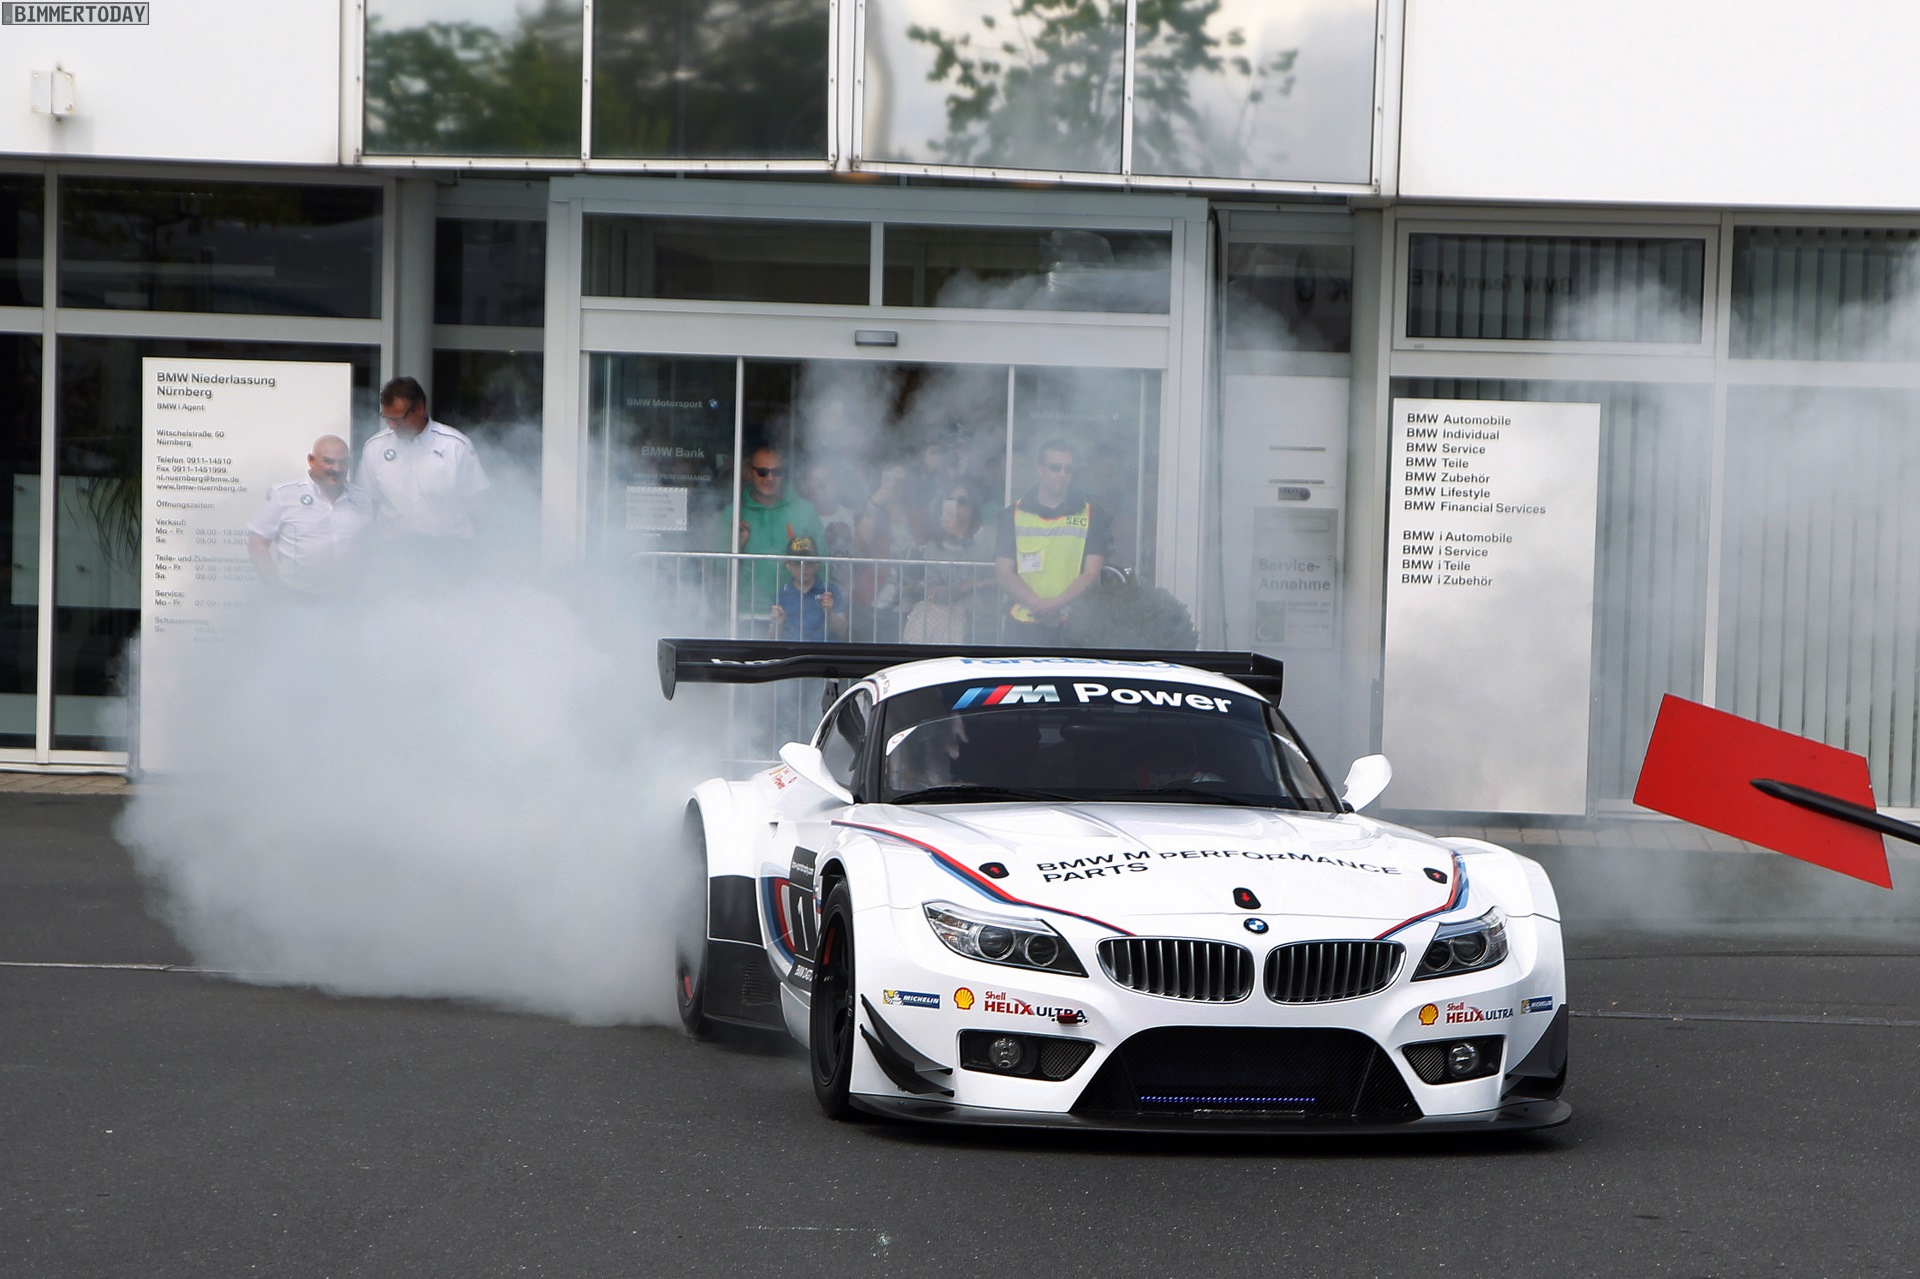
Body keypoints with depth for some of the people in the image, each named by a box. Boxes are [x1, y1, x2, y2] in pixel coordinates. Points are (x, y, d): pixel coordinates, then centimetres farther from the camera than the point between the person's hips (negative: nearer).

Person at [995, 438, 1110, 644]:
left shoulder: (1091, 515, 8)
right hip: (1024, 626, 1)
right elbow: (1004, 571, 3)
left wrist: (1055, 605, -15)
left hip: (1074, 626, -1)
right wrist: (1039, 605, -13)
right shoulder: (1013, 515, 10)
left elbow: (1091, 574, 0)